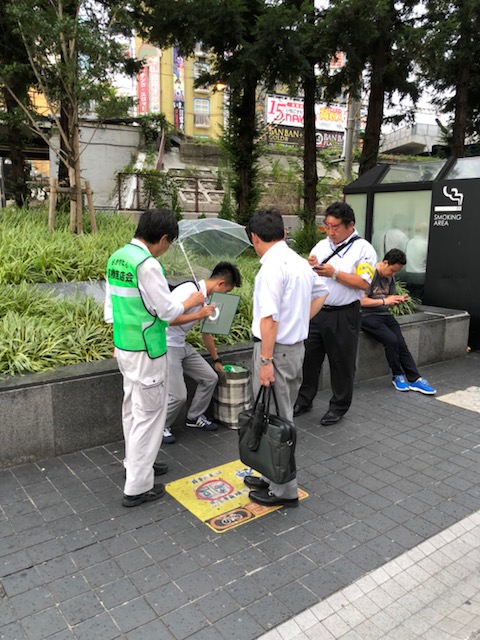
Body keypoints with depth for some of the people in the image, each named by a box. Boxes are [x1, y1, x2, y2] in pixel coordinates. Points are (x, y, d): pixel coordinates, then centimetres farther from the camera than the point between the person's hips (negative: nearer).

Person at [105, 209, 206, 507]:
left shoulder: (117, 257, 6)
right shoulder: (148, 264, -22)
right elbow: (168, 310, -16)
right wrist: (192, 301, 2)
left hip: (123, 346, 9)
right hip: (146, 351, -9)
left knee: (132, 410, 21)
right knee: (148, 415, 2)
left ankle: (136, 463, 38)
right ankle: (138, 487, 12)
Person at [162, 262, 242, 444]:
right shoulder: (189, 290, -22)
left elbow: (206, 332, 17)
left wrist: (216, 360, 25)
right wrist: (198, 315, -29)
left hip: (182, 345, 9)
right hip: (166, 346, -9)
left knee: (210, 378, 10)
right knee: (178, 395, -11)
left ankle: (195, 417, 27)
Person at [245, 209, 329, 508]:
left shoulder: (272, 267, -19)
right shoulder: (300, 262, 9)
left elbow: (269, 318, -25)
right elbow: (322, 292, 25)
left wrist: (266, 360, -22)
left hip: (276, 349, -9)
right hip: (297, 345, 9)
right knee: (283, 417, 18)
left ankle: (283, 491, 16)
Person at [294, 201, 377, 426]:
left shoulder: (363, 248, -6)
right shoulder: (321, 246, 11)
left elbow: (363, 283, -17)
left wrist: (334, 273, -21)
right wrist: (311, 268, -7)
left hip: (343, 316, -5)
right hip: (316, 312, 5)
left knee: (342, 363, 7)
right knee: (309, 358, 13)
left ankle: (339, 407, 24)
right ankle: (304, 401, 28)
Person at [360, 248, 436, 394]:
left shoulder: (390, 277, 13)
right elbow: (362, 301, -17)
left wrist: (397, 300, -4)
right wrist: (384, 301, -16)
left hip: (385, 314, 7)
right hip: (367, 315, -7)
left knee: (401, 343, -11)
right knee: (391, 339, -25)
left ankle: (415, 379, -7)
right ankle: (398, 376, -7)